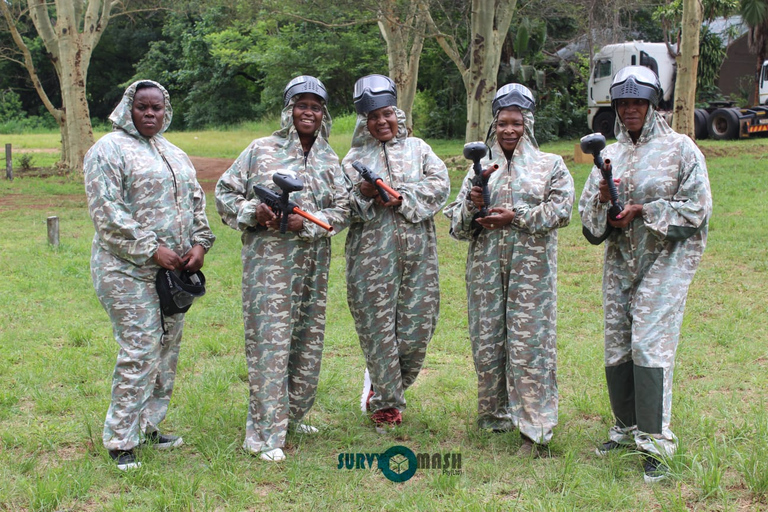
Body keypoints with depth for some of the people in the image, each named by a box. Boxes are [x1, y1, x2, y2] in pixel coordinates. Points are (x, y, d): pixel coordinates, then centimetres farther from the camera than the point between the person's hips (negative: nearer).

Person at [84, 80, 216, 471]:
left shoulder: (174, 153, 19)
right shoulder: (110, 149, -5)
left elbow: (196, 201, 21)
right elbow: (107, 213, -13)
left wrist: (200, 243, 4)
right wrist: (151, 250, -17)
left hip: (174, 269, 8)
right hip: (129, 271, -8)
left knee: (167, 349, 10)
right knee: (140, 351, -11)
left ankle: (148, 427, 22)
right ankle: (120, 442, -2)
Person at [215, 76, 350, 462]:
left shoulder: (329, 159, 13)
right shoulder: (262, 150, 2)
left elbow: (343, 209, 6)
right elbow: (225, 192, 3)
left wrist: (309, 222, -11)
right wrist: (253, 212, -15)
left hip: (314, 260, 5)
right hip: (270, 258, -5)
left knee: (309, 340, 11)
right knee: (270, 340, -9)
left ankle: (292, 416, 29)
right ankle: (264, 434, -4)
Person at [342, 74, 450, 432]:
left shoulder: (418, 148, 14)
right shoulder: (354, 158, 11)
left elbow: (440, 184, 0)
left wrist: (404, 197, -13)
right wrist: (363, 195, -15)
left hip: (417, 253, 1)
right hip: (372, 253, -1)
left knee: (417, 323, 1)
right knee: (378, 325, -3)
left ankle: (384, 386, 26)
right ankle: (386, 404, 12)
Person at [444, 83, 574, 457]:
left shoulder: (550, 166, 9)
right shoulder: (480, 168, 15)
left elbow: (560, 210, -5)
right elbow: (458, 227, 11)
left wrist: (516, 217, -13)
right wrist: (472, 204, -10)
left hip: (532, 268, -3)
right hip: (486, 269, 3)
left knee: (529, 345, -6)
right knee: (487, 344, 5)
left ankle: (535, 430, -2)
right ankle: (495, 417, 23)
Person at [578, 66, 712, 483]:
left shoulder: (680, 149, -2)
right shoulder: (610, 155, 12)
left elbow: (696, 209, -8)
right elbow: (589, 220, 9)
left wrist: (642, 209, -13)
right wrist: (603, 198, -13)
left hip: (665, 261, -5)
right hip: (620, 262, 5)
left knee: (650, 346, -12)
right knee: (616, 348, 8)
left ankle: (655, 445, -5)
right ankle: (627, 428, 25)